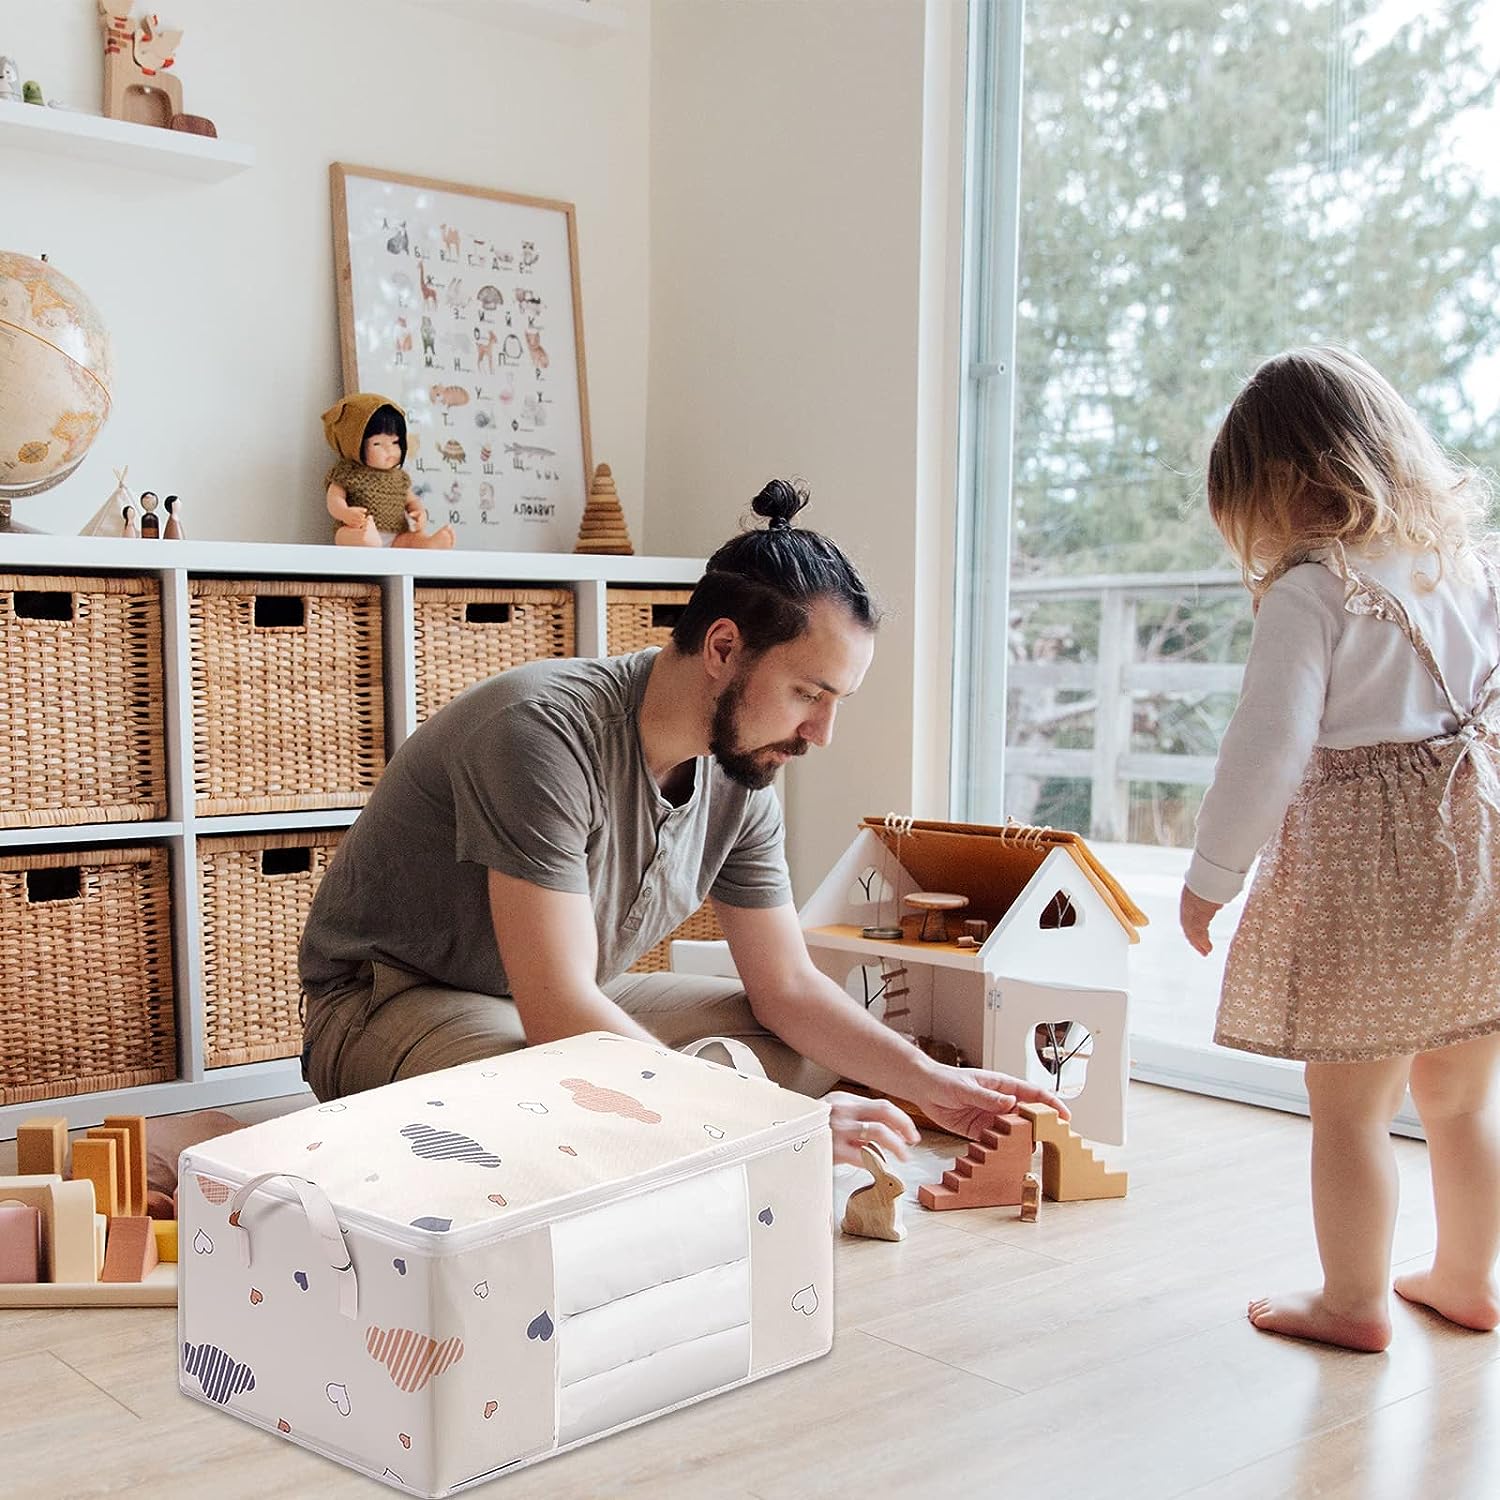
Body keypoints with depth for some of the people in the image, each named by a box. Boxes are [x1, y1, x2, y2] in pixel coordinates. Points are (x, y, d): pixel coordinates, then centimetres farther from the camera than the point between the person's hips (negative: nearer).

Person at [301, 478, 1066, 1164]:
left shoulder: (739, 781, -6)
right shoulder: (547, 732, -31)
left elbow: (787, 984, 3)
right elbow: (557, 1011, -34)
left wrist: (929, 1081, -11)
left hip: (568, 1005, 8)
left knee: (821, 1053, 1)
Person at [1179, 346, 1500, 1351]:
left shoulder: (1309, 593, -13)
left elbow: (1269, 748, -17)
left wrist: (1213, 875, -8)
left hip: (1365, 872, -7)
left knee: (1351, 1104, 8)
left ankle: (1355, 1301, 20)